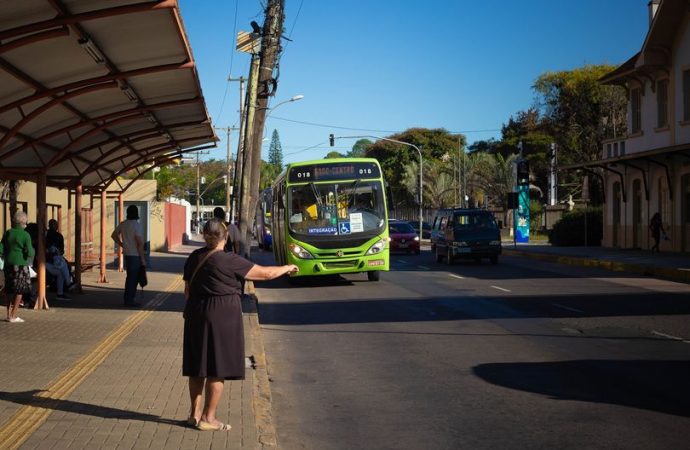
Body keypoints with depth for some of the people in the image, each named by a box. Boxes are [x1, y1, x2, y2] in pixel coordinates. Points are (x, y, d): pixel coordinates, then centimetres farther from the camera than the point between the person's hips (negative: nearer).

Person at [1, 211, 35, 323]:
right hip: (21, 264, -5)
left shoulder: (8, 233, 4)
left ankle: (9, 314, 15)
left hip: (9, 263, 5)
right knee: (20, 290, 2)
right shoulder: (25, 235, -10)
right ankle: (13, 316, -1)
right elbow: (29, 253, -14)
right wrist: (32, 252, 8)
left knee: (10, 290, 14)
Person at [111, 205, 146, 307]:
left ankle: (127, 299, 22)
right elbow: (140, 243, -19)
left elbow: (114, 235, 18)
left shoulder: (123, 224, 5)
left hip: (127, 254, 8)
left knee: (130, 277, 17)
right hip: (135, 255, -8)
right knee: (133, 277, -1)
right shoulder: (136, 225, -17)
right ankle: (130, 300, 2)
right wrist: (143, 259, -14)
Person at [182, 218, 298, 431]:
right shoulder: (230, 261, -16)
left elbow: (188, 290, 11)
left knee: (197, 367, 15)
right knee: (217, 369, 3)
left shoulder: (194, 258, 3)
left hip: (196, 315, 7)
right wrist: (287, 268, 7)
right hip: (222, 317, -7)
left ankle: (195, 413, 24)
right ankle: (207, 418, 8)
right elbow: (266, 273, -10)